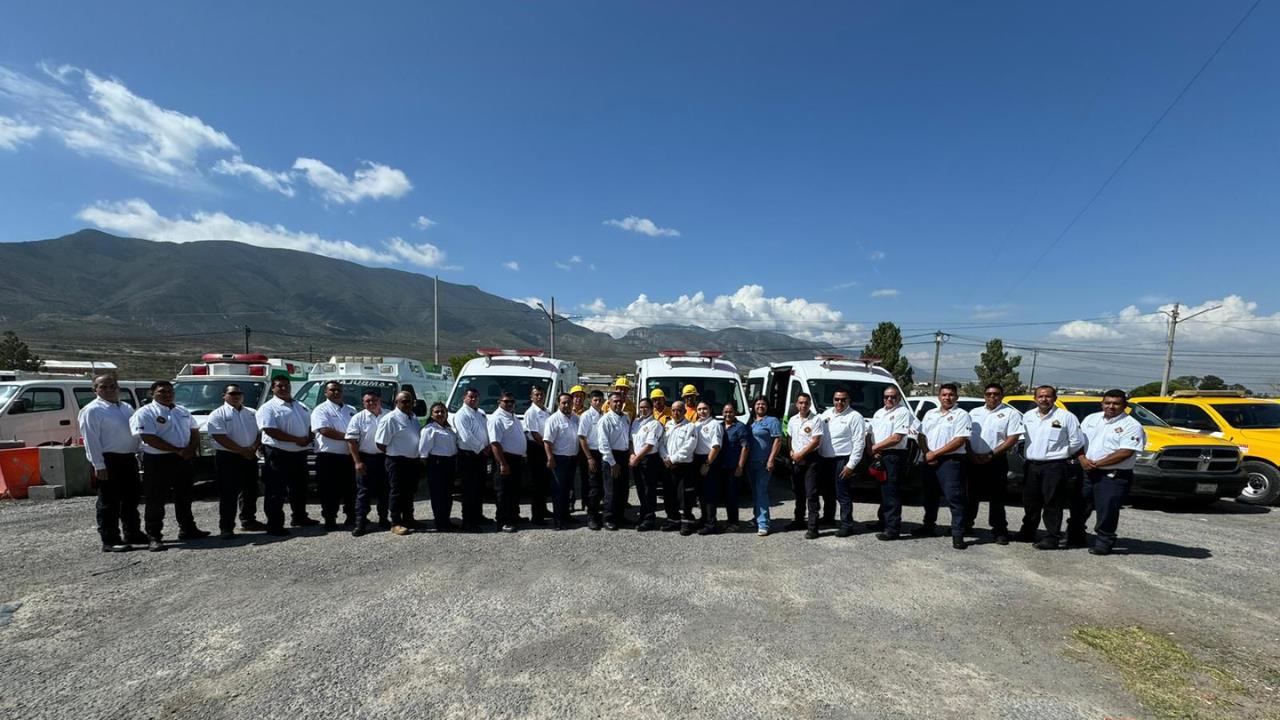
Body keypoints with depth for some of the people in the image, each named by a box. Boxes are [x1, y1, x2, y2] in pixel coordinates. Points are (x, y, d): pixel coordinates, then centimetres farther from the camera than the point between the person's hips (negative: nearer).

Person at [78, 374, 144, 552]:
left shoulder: (126, 407, 15)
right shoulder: (92, 410, -7)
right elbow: (91, 440, -13)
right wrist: (99, 465, -19)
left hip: (129, 458, 8)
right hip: (108, 460, -7)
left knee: (131, 499, 16)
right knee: (109, 502, -2)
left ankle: (132, 534, 28)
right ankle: (110, 541, 5)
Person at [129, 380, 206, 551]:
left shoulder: (182, 411, 13)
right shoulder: (145, 413, -9)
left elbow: (194, 431, 16)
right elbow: (149, 438, -18)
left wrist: (191, 449, -4)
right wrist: (177, 451, -19)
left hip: (183, 460, 7)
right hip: (157, 461, -6)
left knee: (184, 497, 15)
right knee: (156, 500, -1)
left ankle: (187, 529, 26)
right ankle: (153, 537, 6)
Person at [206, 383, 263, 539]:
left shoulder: (252, 413, 13)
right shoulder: (218, 415, -4)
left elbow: (260, 433, 9)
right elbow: (220, 438, -14)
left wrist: (253, 448, -10)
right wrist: (241, 450, -17)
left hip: (250, 457, 5)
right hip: (227, 458, -5)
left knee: (250, 491, 12)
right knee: (228, 494, -4)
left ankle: (248, 521, 25)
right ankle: (226, 527, 2)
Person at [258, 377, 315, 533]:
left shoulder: (301, 406, 15)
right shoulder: (268, 408, -7)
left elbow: (310, 425, 19)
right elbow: (271, 431, -19)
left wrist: (310, 437, -4)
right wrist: (297, 440, -20)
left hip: (299, 454, 7)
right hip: (278, 454, -7)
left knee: (299, 488, 18)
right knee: (276, 492, -2)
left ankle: (299, 517, 32)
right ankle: (274, 525, 4)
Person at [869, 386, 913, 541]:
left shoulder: (902, 412, -6)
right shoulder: (878, 413, 18)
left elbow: (896, 438, -15)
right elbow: (871, 434, 17)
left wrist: (875, 447, -8)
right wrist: (873, 451, -1)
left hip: (894, 456, -7)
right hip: (878, 457, 8)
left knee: (891, 493, -7)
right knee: (883, 491, 15)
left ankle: (892, 529, -4)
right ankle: (883, 522, 26)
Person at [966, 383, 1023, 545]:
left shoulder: (1011, 414, 0)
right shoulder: (974, 412, 13)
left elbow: (1013, 439, -8)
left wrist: (991, 455, -14)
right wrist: (971, 454, -5)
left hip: (996, 461, -4)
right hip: (973, 460, 4)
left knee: (996, 498, 1)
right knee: (971, 495, 11)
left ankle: (1000, 531, 9)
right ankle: (965, 525, 22)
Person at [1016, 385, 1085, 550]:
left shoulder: (1066, 417, -6)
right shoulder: (1028, 416, 10)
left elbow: (1076, 442, -3)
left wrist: (1061, 455, 6)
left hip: (1055, 466, -5)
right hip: (1031, 466, 5)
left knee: (1053, 504, -2)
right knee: (1030, 503, 14)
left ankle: (1052, 538, 6)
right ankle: (1028, 533, 26)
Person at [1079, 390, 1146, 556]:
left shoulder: (1131, 426, -7)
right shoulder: (1091, 419, 10)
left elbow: (1125, 452, -17)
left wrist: (1097, 463, -17)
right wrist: (1082, 459, -8)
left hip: (1114, 477, -5)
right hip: (1087, 473, 5)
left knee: (1107, 512, -1)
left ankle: (1103, 543, 12)